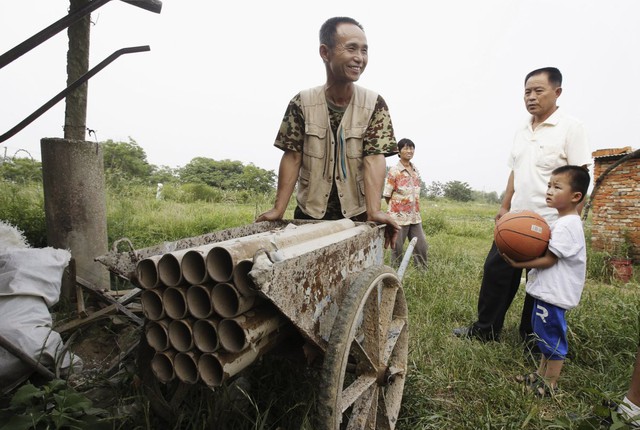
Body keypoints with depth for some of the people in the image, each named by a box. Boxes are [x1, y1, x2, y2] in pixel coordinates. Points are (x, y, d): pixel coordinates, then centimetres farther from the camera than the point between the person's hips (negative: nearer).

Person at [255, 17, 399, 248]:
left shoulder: (374, 104, -5)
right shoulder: (302, 103, -5)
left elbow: (374, 159, -14)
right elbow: (292, 158, -6)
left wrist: (374, 211, -27)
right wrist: (279, 209, -14)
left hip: (357, 214, 0)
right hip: (309, 213, 0)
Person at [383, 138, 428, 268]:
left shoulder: (416, 171, 9)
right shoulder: (394, 171, -9)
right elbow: (387, 195, -7)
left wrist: (416, 210, 11)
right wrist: (398, 208, 1)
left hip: (415, 216, 6)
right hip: (399, 216, -6)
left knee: (421, 247, 9)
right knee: (397, 249, 4)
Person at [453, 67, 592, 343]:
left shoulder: (570, 128, -8)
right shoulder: (522, 131, 11)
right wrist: (505, 207, 12)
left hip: (549, 225, -6)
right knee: (495, 270, 8)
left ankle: (531, 342, 24)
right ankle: (485, 330, 22)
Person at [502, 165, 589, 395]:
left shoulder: (566, 225, -21)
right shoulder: (563, 221, 12)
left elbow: (549, 259, -22)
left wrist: (519, 264, -21)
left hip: (554, 293, -10)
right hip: (548, 290, 10)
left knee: (553, 339, 4)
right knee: (545, 336, 21)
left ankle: (549, 385, 19)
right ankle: (541, 375, 36)